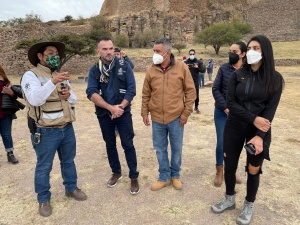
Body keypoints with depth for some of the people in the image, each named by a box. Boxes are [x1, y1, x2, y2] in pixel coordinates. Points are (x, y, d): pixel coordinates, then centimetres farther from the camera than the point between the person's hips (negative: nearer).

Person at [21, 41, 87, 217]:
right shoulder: (31, 75, -9)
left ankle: (71, 188, 38)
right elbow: (35, 99, -25)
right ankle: (43, 199, 26)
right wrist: (52, 82, -35)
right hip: (45, 131, -6)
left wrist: (68, 95, -9)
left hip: (67, 128, 6)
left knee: (68, 161, 19)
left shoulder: (61, 76, 13)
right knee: (44, 167, 9)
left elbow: (74, 99, 14)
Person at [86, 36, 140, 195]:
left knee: (128, 145, 2)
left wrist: (120, 107, -18)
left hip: (123, 112, -2)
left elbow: (131, 90, -9)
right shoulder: (94, 70, -3)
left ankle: (134, 177, 17)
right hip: (104, 114, 2)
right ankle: (116, 172, 35)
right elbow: (91, 93, -14)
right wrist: (111, 108, -22)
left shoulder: (124, 66, -5)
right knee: (110, 145, 15)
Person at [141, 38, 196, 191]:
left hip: (176, 117, -2)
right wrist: (145, 112, 4)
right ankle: (164, 177, 31)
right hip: (157, 118, 2)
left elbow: (190, 91, -2)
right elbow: (146, 94, 7)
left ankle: (175, 175, 35)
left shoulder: (181, 67, -6)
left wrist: (186, 112, -6)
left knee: (176, 148, 13)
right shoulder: (151, 70, 0)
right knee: (160, 149, 13)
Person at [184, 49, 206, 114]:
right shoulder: (185, 62, 4)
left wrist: (198, 67, -20)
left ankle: (196, 108, 23)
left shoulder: (198, 62, 5)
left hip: (196, 82, 1)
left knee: (196, 95, 7)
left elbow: (203, 70, -2)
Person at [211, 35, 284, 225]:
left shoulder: (275, 78, -5)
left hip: (260, 130, -1)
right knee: (229, 165, 9)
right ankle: (230, 199, 35)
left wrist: (260, 136, -17)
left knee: (253, 170, 9)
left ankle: (249, 206, 34)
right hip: (234, 128, 2)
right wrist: (253, 119, -18)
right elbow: (230, 103, -7)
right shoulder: (238, 75, -2)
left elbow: (270, 110, -9)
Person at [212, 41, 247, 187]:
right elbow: (215, 89, -6)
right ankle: (219, 173, 21)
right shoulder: (224, 68, -2)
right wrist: (226, 108, -12)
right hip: (222, 112, -1)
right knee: (221, 143, 3)